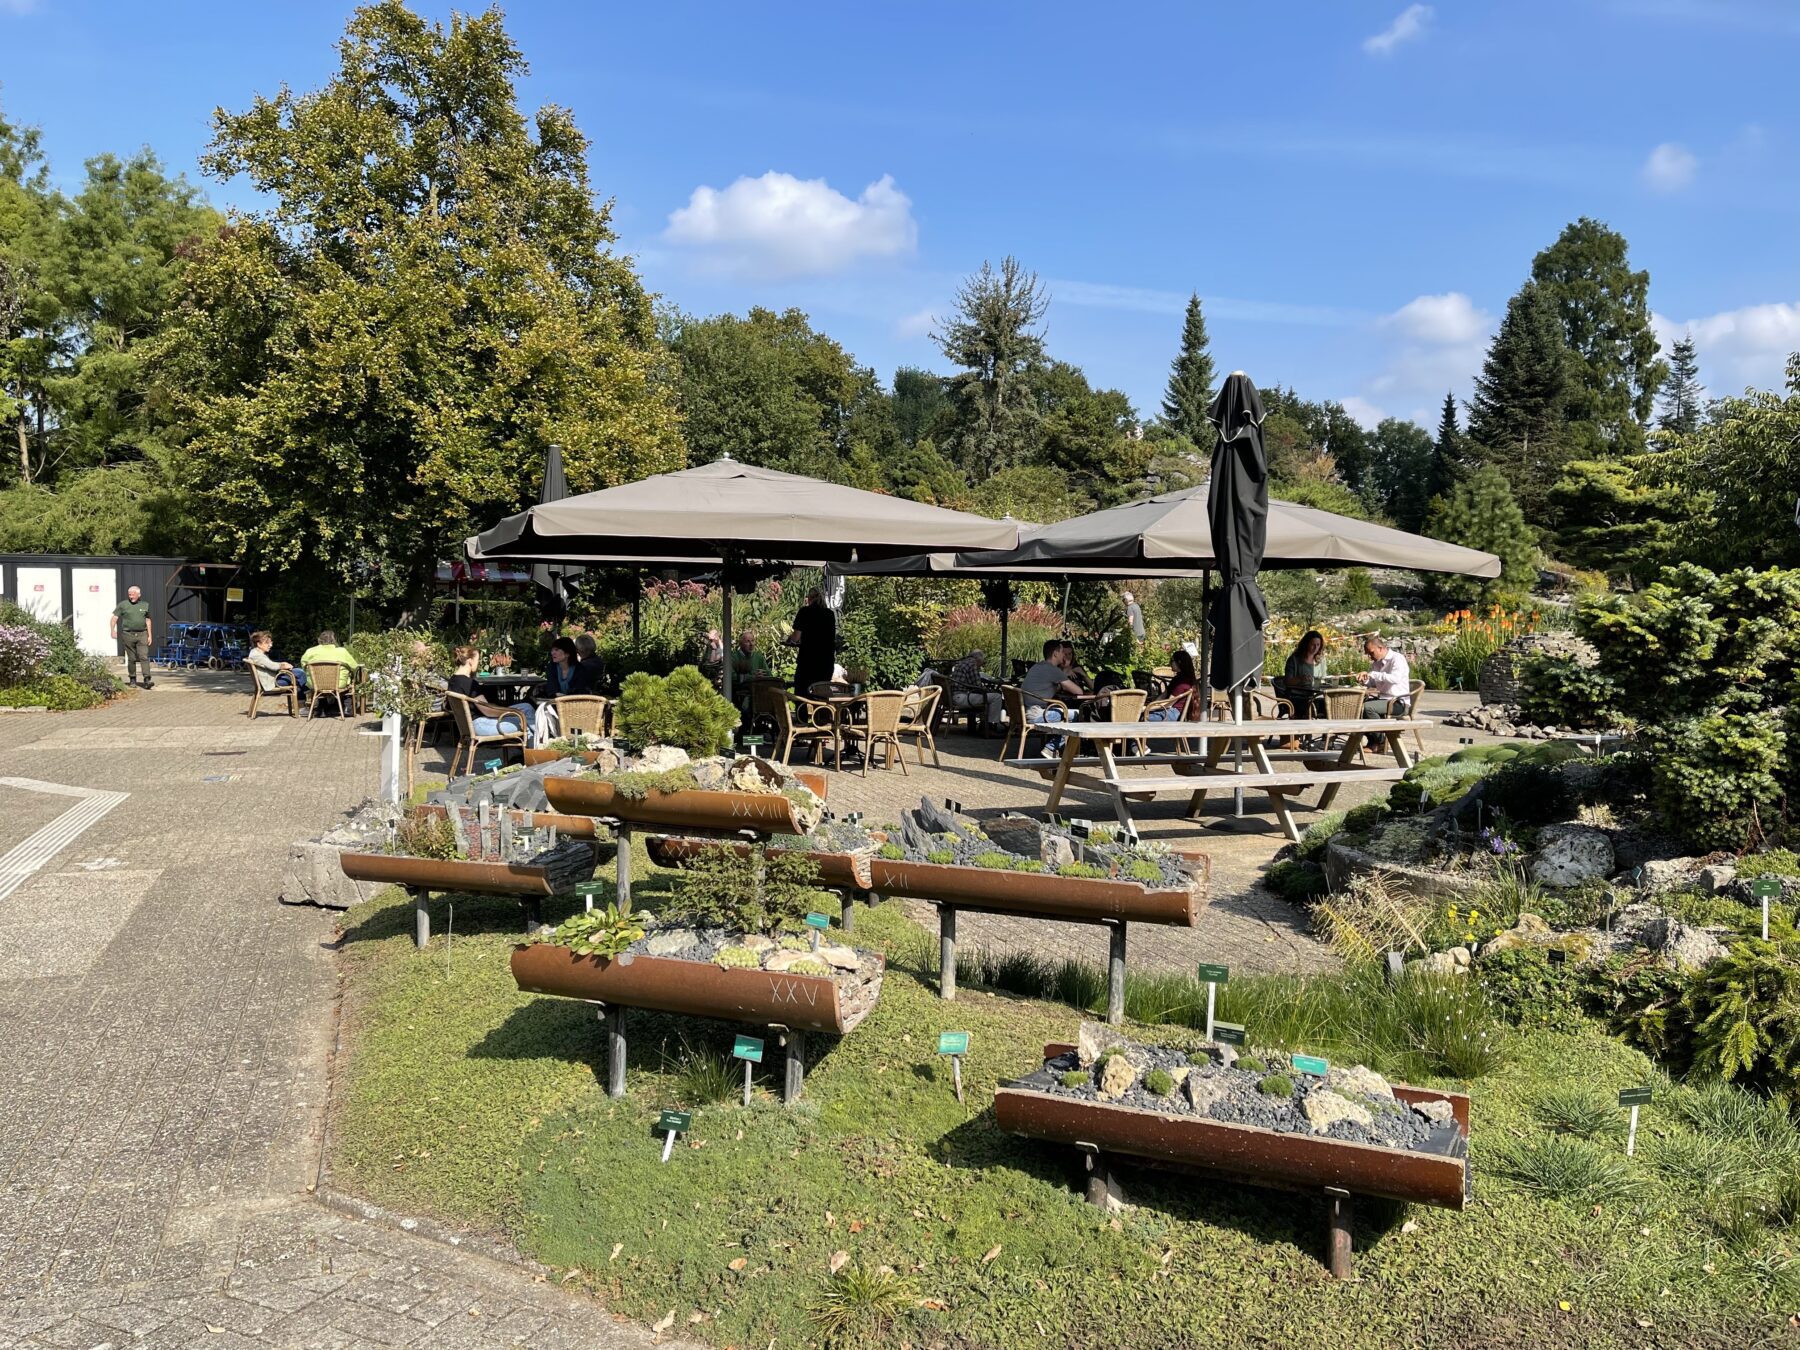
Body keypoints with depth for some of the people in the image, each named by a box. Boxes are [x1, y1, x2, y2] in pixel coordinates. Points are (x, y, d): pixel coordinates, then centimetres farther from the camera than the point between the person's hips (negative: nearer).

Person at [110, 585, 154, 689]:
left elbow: (148, 621, 17)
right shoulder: (123, 605, 4)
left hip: (142, 634, 1)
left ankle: (147, 680, -16)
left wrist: (150, 635, 13)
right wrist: (113, 630, -9)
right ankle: (132, 679, 16)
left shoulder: (145, 605, 11)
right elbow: (114, 617, 3)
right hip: (128, 634, -1)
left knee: (144, 657, -10)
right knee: (131, 658, 5)